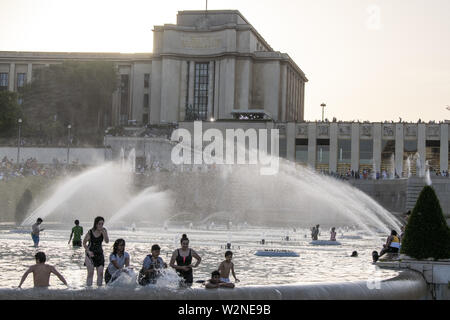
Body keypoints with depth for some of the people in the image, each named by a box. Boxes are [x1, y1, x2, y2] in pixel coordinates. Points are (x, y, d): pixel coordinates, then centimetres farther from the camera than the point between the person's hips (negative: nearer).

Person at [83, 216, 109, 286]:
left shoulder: (104, 231, -4)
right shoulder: (90, 232, -13)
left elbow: (107, 241, -16)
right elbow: (84, 243, -2)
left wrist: (103, 233, -29)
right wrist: (88, 251, -14)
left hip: (99, 254, 3)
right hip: (91, 254, -3)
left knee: (100, 272, -2)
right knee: (90, 272, -8)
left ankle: (99, 286, 6)